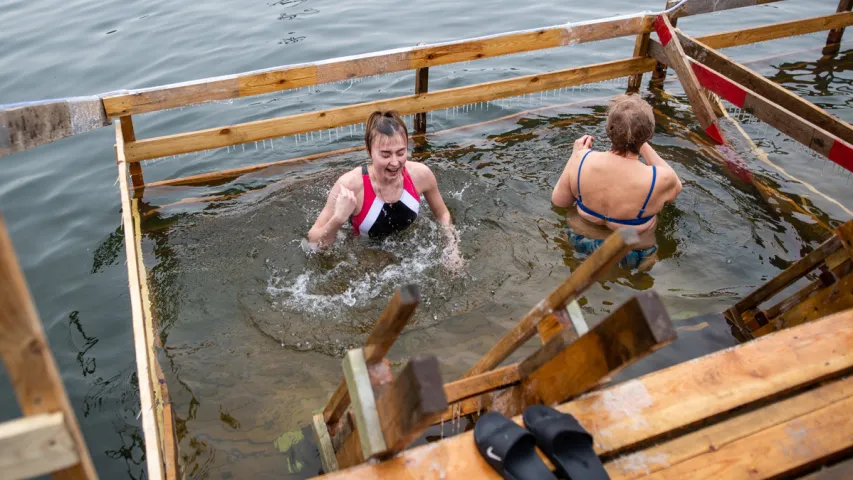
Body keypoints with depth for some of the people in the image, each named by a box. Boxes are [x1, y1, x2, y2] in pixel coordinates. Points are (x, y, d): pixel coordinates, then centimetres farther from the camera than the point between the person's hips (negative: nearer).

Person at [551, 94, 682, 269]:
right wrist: (644, 147, -2)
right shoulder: (659, 179, -31)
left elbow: (559, 201, -8)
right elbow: (675, 186, -5)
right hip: (630, 256, -2)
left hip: (580, 240, 2)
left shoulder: (582, 161, -27)